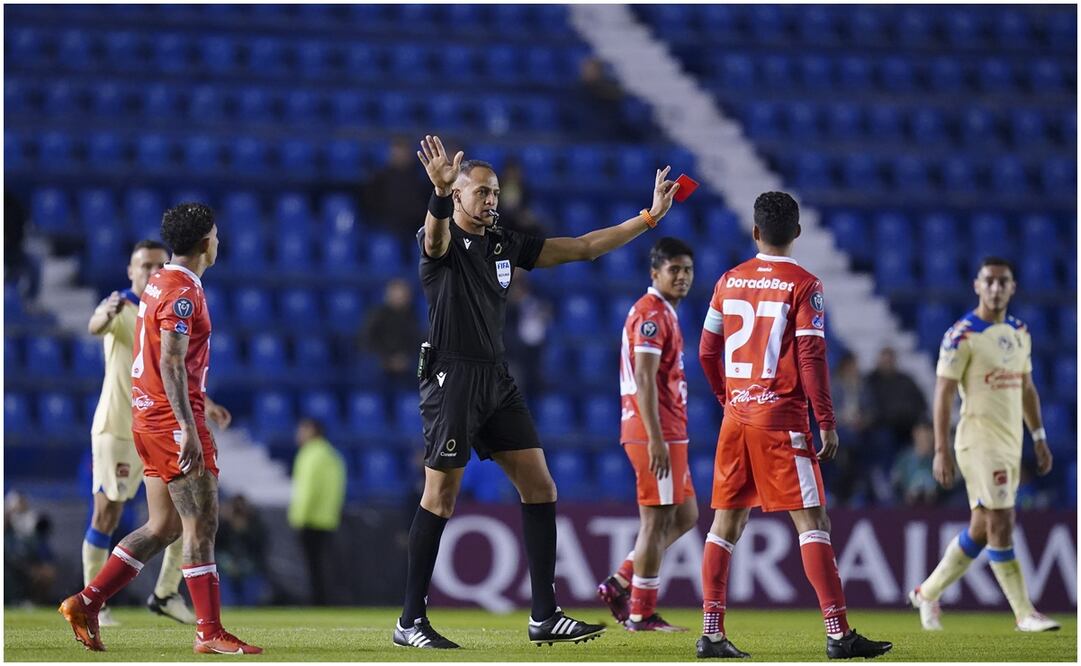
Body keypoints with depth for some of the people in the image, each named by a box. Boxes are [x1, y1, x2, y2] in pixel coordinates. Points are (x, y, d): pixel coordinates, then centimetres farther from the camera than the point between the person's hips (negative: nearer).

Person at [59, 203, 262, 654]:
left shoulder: (159, 284, 15)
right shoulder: (182, 293, -14)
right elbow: (171, 363, -22)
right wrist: (188, 427, -26)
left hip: (150, 415, 10)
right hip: (174, 416, -10)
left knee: (163, 527, 12)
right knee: (201, 524, -7)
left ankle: (86, 602, 11)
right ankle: (209, 631, -6)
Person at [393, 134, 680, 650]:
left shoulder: (504, 244, 14)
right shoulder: (443, 241, -6)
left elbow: (582, 248, 17)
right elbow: (435, 237, -33)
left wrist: (647, 218, 13)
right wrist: (440, 194, -55)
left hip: (497, 380, 7)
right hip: (451, 376, -7)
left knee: (540, 489, 2)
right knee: (441, 497, -7)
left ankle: (544, 616, 5)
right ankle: (410, 621, 0)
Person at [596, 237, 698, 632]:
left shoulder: (662, 313, 20)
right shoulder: (652, 313, -12)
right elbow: (644, 379, -20)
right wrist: (656, 438, -25)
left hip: (667, 432, 10)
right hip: (657, 433, -10)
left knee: (685, 516, 14)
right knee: (657, 521, -5)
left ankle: (620, 584, 14)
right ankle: (642, 615, -1)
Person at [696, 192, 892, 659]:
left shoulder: (729, 282, 8)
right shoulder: (803, 286, -7)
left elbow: (707, 352, 13)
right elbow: (811, 358, -13)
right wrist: (827, 424, -9)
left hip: (737, 415, 5)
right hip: (782, 418, -5)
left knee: (727, 521, 9)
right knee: (812, 520, -5)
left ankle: (711, 633, 6)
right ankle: (838, 633, -10)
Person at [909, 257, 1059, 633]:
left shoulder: (1020, 333, 13)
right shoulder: (962, 335, -10)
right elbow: (943, 394, -11)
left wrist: (1039, 438, 17)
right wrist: (941, 451, -15)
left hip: (1011, 443, 8)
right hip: (979, 442, -8)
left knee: (981, 529, 12)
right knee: (1001, 524, -11)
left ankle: (927, 593, 26)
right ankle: (1024, 614, -9)